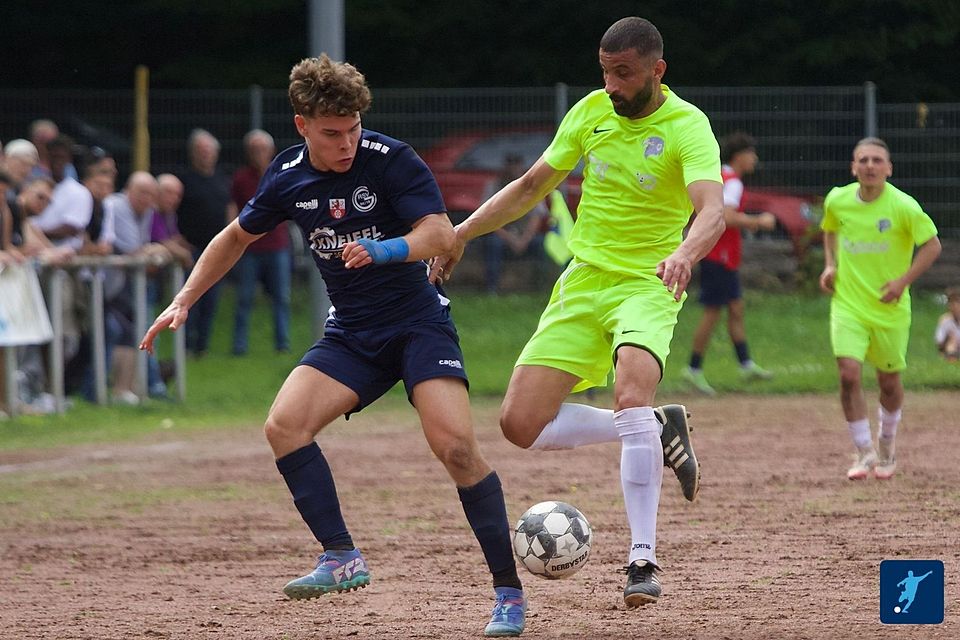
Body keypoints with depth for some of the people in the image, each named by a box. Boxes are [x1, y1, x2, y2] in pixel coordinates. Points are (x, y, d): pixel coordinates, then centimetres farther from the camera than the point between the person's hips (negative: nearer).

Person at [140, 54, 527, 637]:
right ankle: (343, 559, -12)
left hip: (418, 320, -5)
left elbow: (441, 233, -23)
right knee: (284, 425, -18)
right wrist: (184, 301, 14)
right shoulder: (288, 178, 0)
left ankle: (510, 593, -13)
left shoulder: (390, 160, -15)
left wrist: (383, 250, -41)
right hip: (352, 333, 5)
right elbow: (237, 237, 18)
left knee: (455, 444, -22)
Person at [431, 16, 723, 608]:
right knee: (520, 425, -6)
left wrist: (684, 254, -51)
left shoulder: (687, 127, -13)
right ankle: (660, 432, 15)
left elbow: (712, 210, -30)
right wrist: (463, 231, 8)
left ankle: (643, 562, -28)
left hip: (647, 287, -5)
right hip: (582, 285, 6)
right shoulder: (592, 112, 3)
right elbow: (532, 186, 16)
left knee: (633, 392, -34)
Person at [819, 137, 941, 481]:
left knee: (889, 379, 11)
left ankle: (886, 446, 37)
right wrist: (830, 265, 4)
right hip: (847, 303, 1)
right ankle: (864, 452, -2)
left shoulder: (903, 207, -14)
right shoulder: (837, 200, -4)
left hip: (890, 307, -1)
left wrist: (904, 280, -15)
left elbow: (932, 245, -5)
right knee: (849, 373, -15)